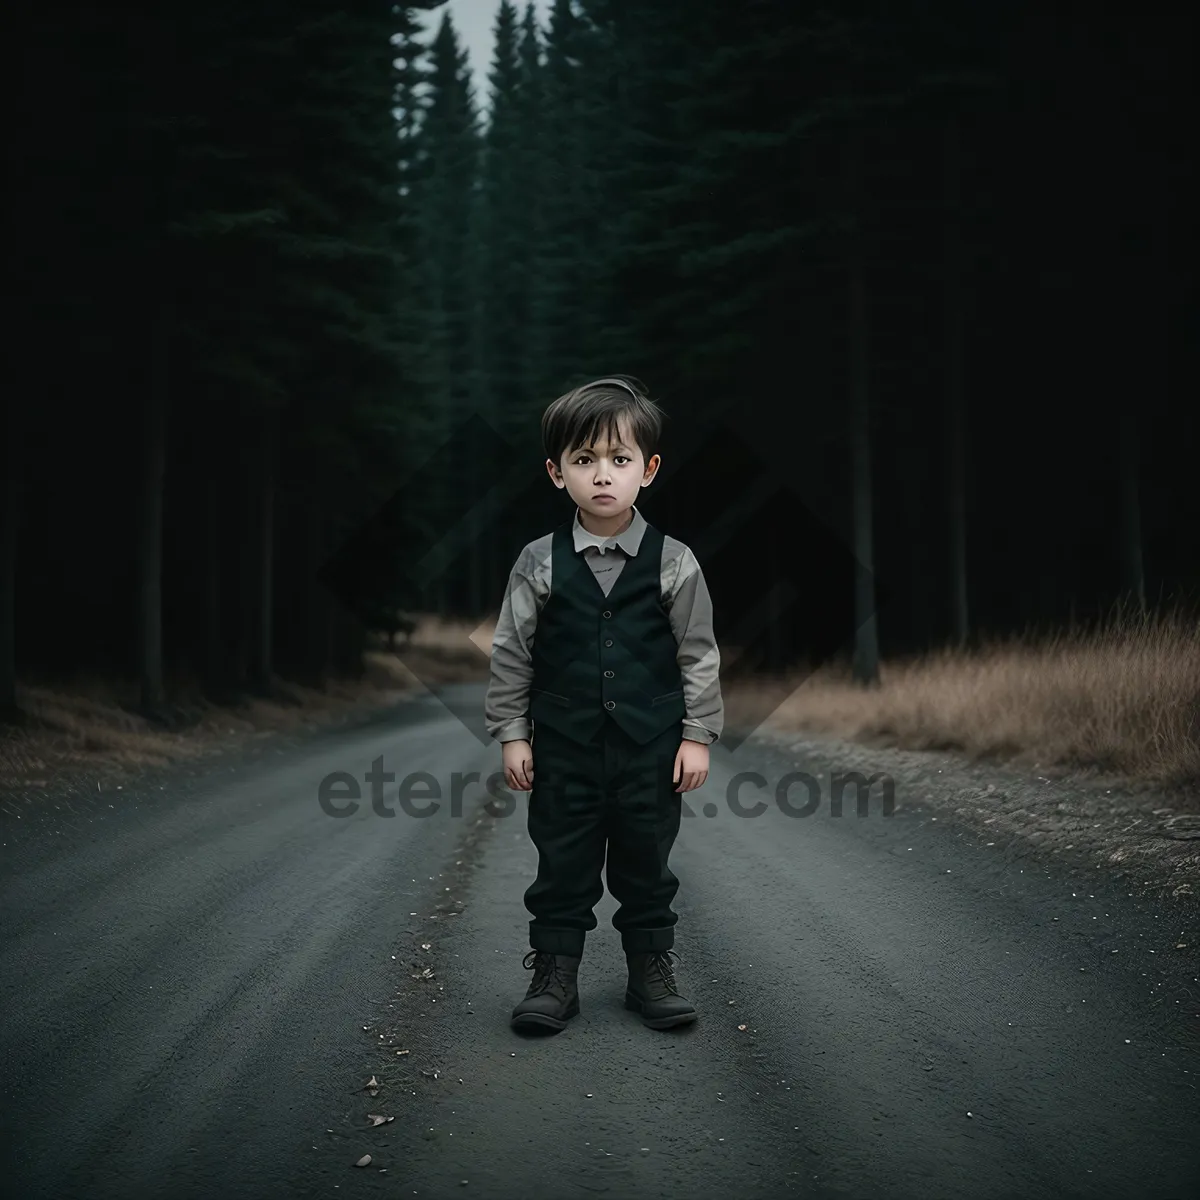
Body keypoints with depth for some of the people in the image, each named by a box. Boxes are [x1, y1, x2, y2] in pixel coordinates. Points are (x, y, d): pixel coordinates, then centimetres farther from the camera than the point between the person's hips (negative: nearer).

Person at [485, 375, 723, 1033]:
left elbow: (698, 652, 1)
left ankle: (651, 969, 27)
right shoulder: (539, 563, -4)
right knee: (563, 863, 8)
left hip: (651, 749, 0)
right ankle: (554, 974, 21)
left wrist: (697, 734, -1)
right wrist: (511, 733, 1)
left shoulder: (673, 563, -4)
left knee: (646, 863, 12)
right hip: (563, 748, 0)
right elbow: (510, 652, 2)